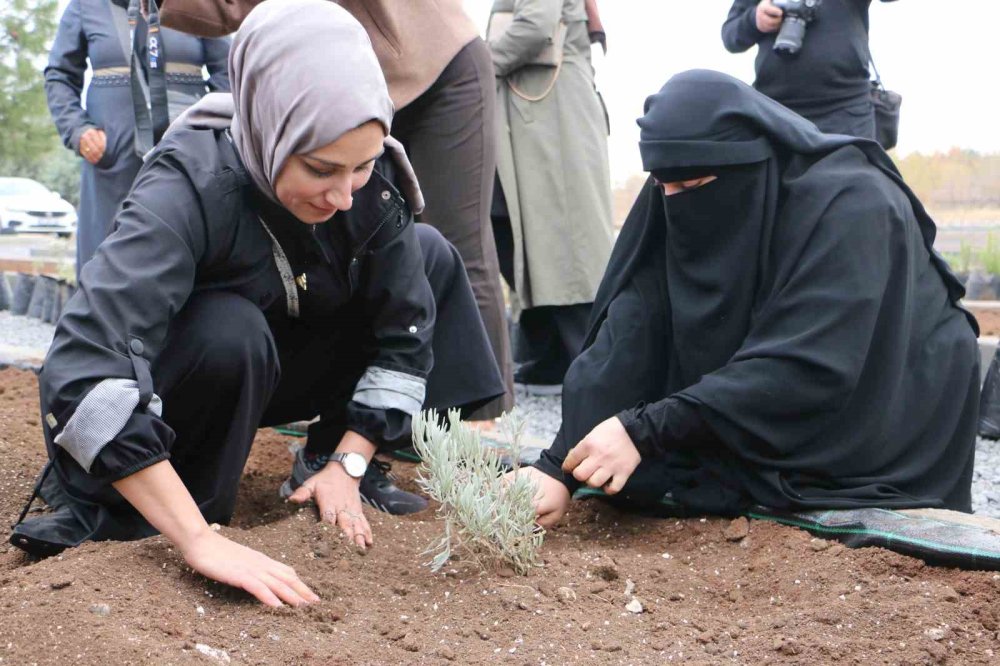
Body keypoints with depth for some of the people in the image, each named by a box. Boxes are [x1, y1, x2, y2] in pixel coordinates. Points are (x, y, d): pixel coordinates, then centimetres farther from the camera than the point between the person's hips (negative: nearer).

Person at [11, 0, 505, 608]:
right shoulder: (189, 187, -34)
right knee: (231, 332, -38)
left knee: (430, 254, -5)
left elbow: (405, 329, -11)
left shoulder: (371, 183, -19)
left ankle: (325, 464, -1)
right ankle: (115, 513, -15)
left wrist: (347, 466, -19)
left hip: (264, 373, 6)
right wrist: (201, 541, -49)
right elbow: (84, 373, -45)